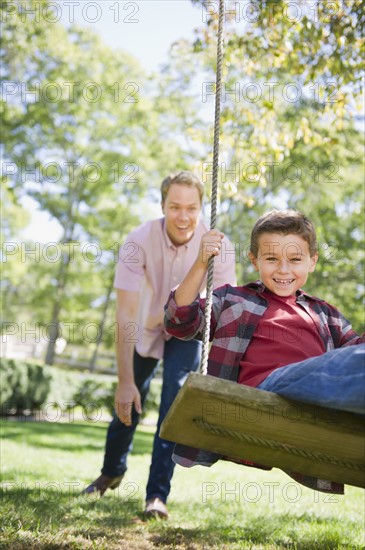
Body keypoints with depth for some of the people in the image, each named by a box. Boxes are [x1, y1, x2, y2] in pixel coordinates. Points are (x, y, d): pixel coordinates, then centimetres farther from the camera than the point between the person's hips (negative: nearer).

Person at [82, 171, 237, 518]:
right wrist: (125, 381, -35)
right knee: (127, 403, 12)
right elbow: (126, 316, -32)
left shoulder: (218, 246, -30)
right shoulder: (138, 242, -31)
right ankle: (112, 471, 41)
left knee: (175, 400, -19)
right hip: (147, 327, 1)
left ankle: (158, 494, -9)